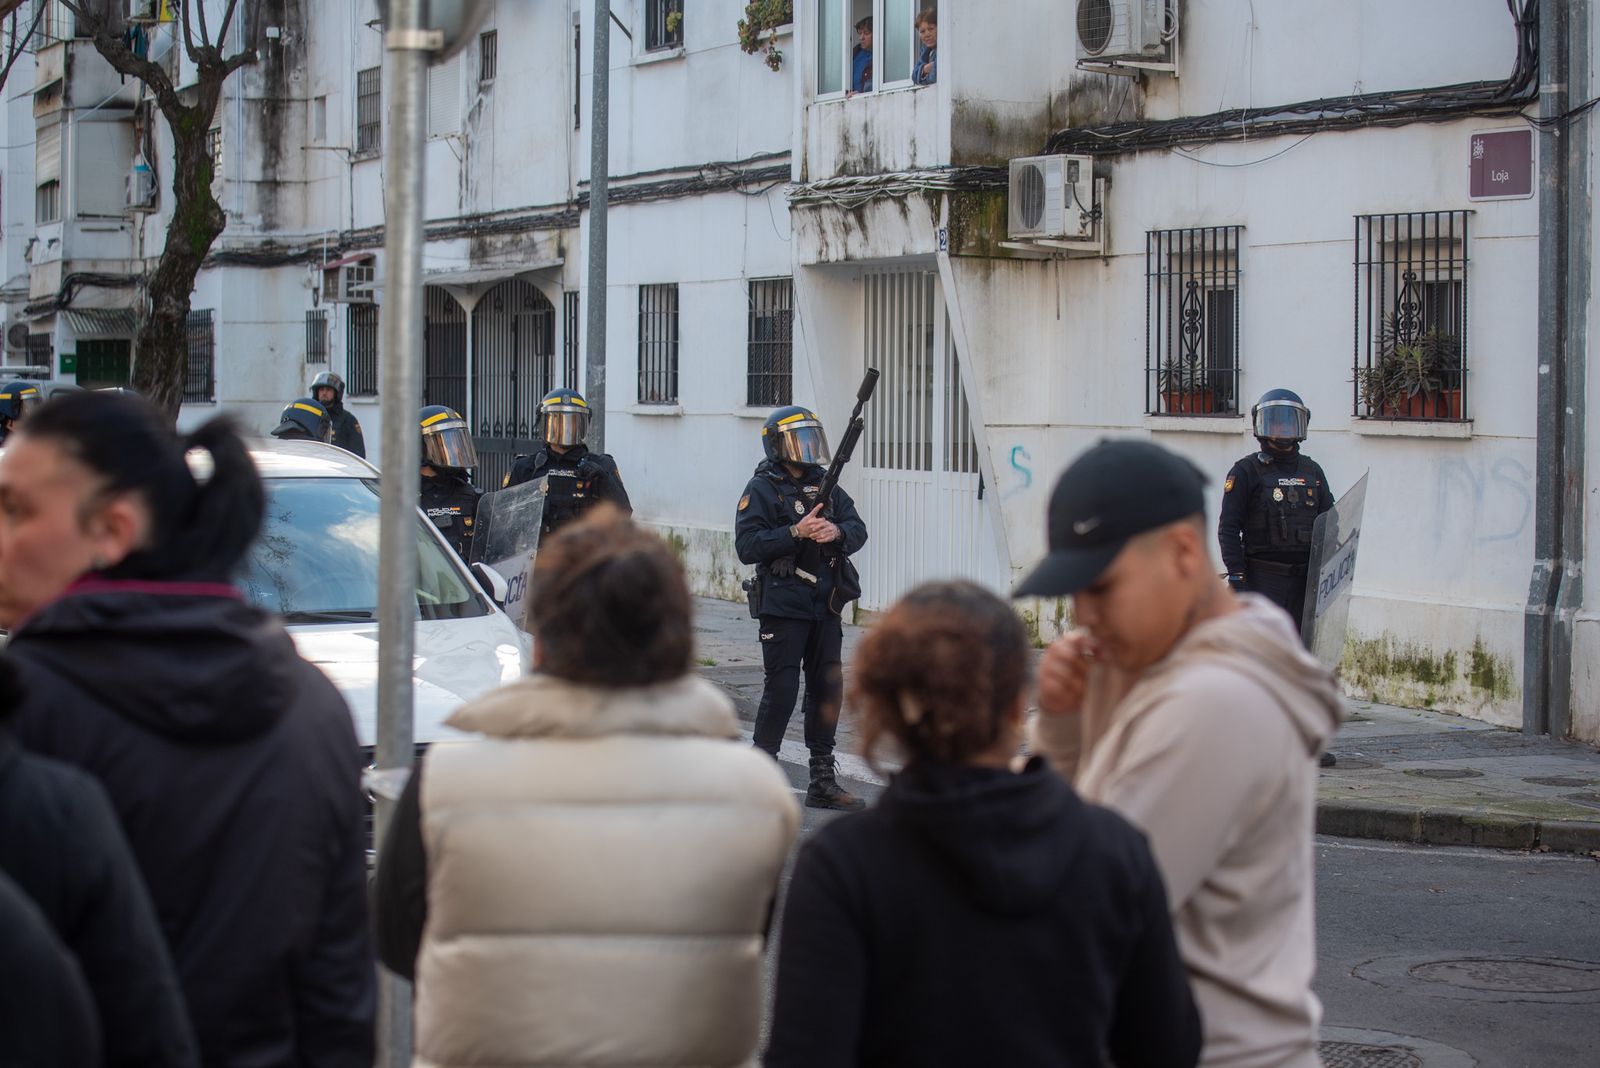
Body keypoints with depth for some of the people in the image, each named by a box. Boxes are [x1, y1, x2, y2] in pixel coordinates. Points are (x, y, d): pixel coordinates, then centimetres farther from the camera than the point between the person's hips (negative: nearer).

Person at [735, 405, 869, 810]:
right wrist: (796, 533, -24)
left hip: (826, 608, 6)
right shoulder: (762, 490, -6)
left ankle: (823, 781, 16)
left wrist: (837, 532, -16)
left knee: (827, 688, 8)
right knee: (782, 689, -9)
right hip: (784, 607, -6)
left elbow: (858, 530, 6)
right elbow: (747, 546, -15)